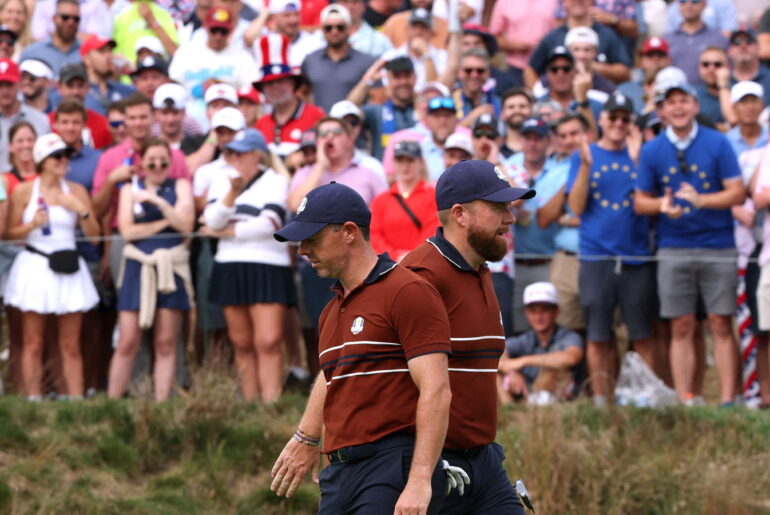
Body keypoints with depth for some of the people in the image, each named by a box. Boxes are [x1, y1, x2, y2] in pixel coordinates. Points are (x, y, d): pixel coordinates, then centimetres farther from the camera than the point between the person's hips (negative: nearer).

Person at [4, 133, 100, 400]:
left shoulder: (76, 191, 8)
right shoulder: (23, 191, 1)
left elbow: (94, 233, 6)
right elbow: (10, 232, 2)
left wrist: (81, 209, -9)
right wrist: (33, 224, -15)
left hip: (69, 268, 2)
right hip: (34, 266, -2)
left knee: (71, 346, 1)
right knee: (33, 344, -3)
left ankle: (76, 400, 1)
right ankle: (33, 402, -1)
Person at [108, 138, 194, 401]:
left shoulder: (180, 186, 10)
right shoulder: (130, 190, 11)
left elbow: (186, 224, -4)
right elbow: (127, 230, -3)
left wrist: (157, 201, -11)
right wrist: (164, 223, -6)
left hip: (171, 268, 1)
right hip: (138, 267, 0)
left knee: (166, 344, 0)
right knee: (127, 342, -6)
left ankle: (161, 404, 2)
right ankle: (112, 402, -4)